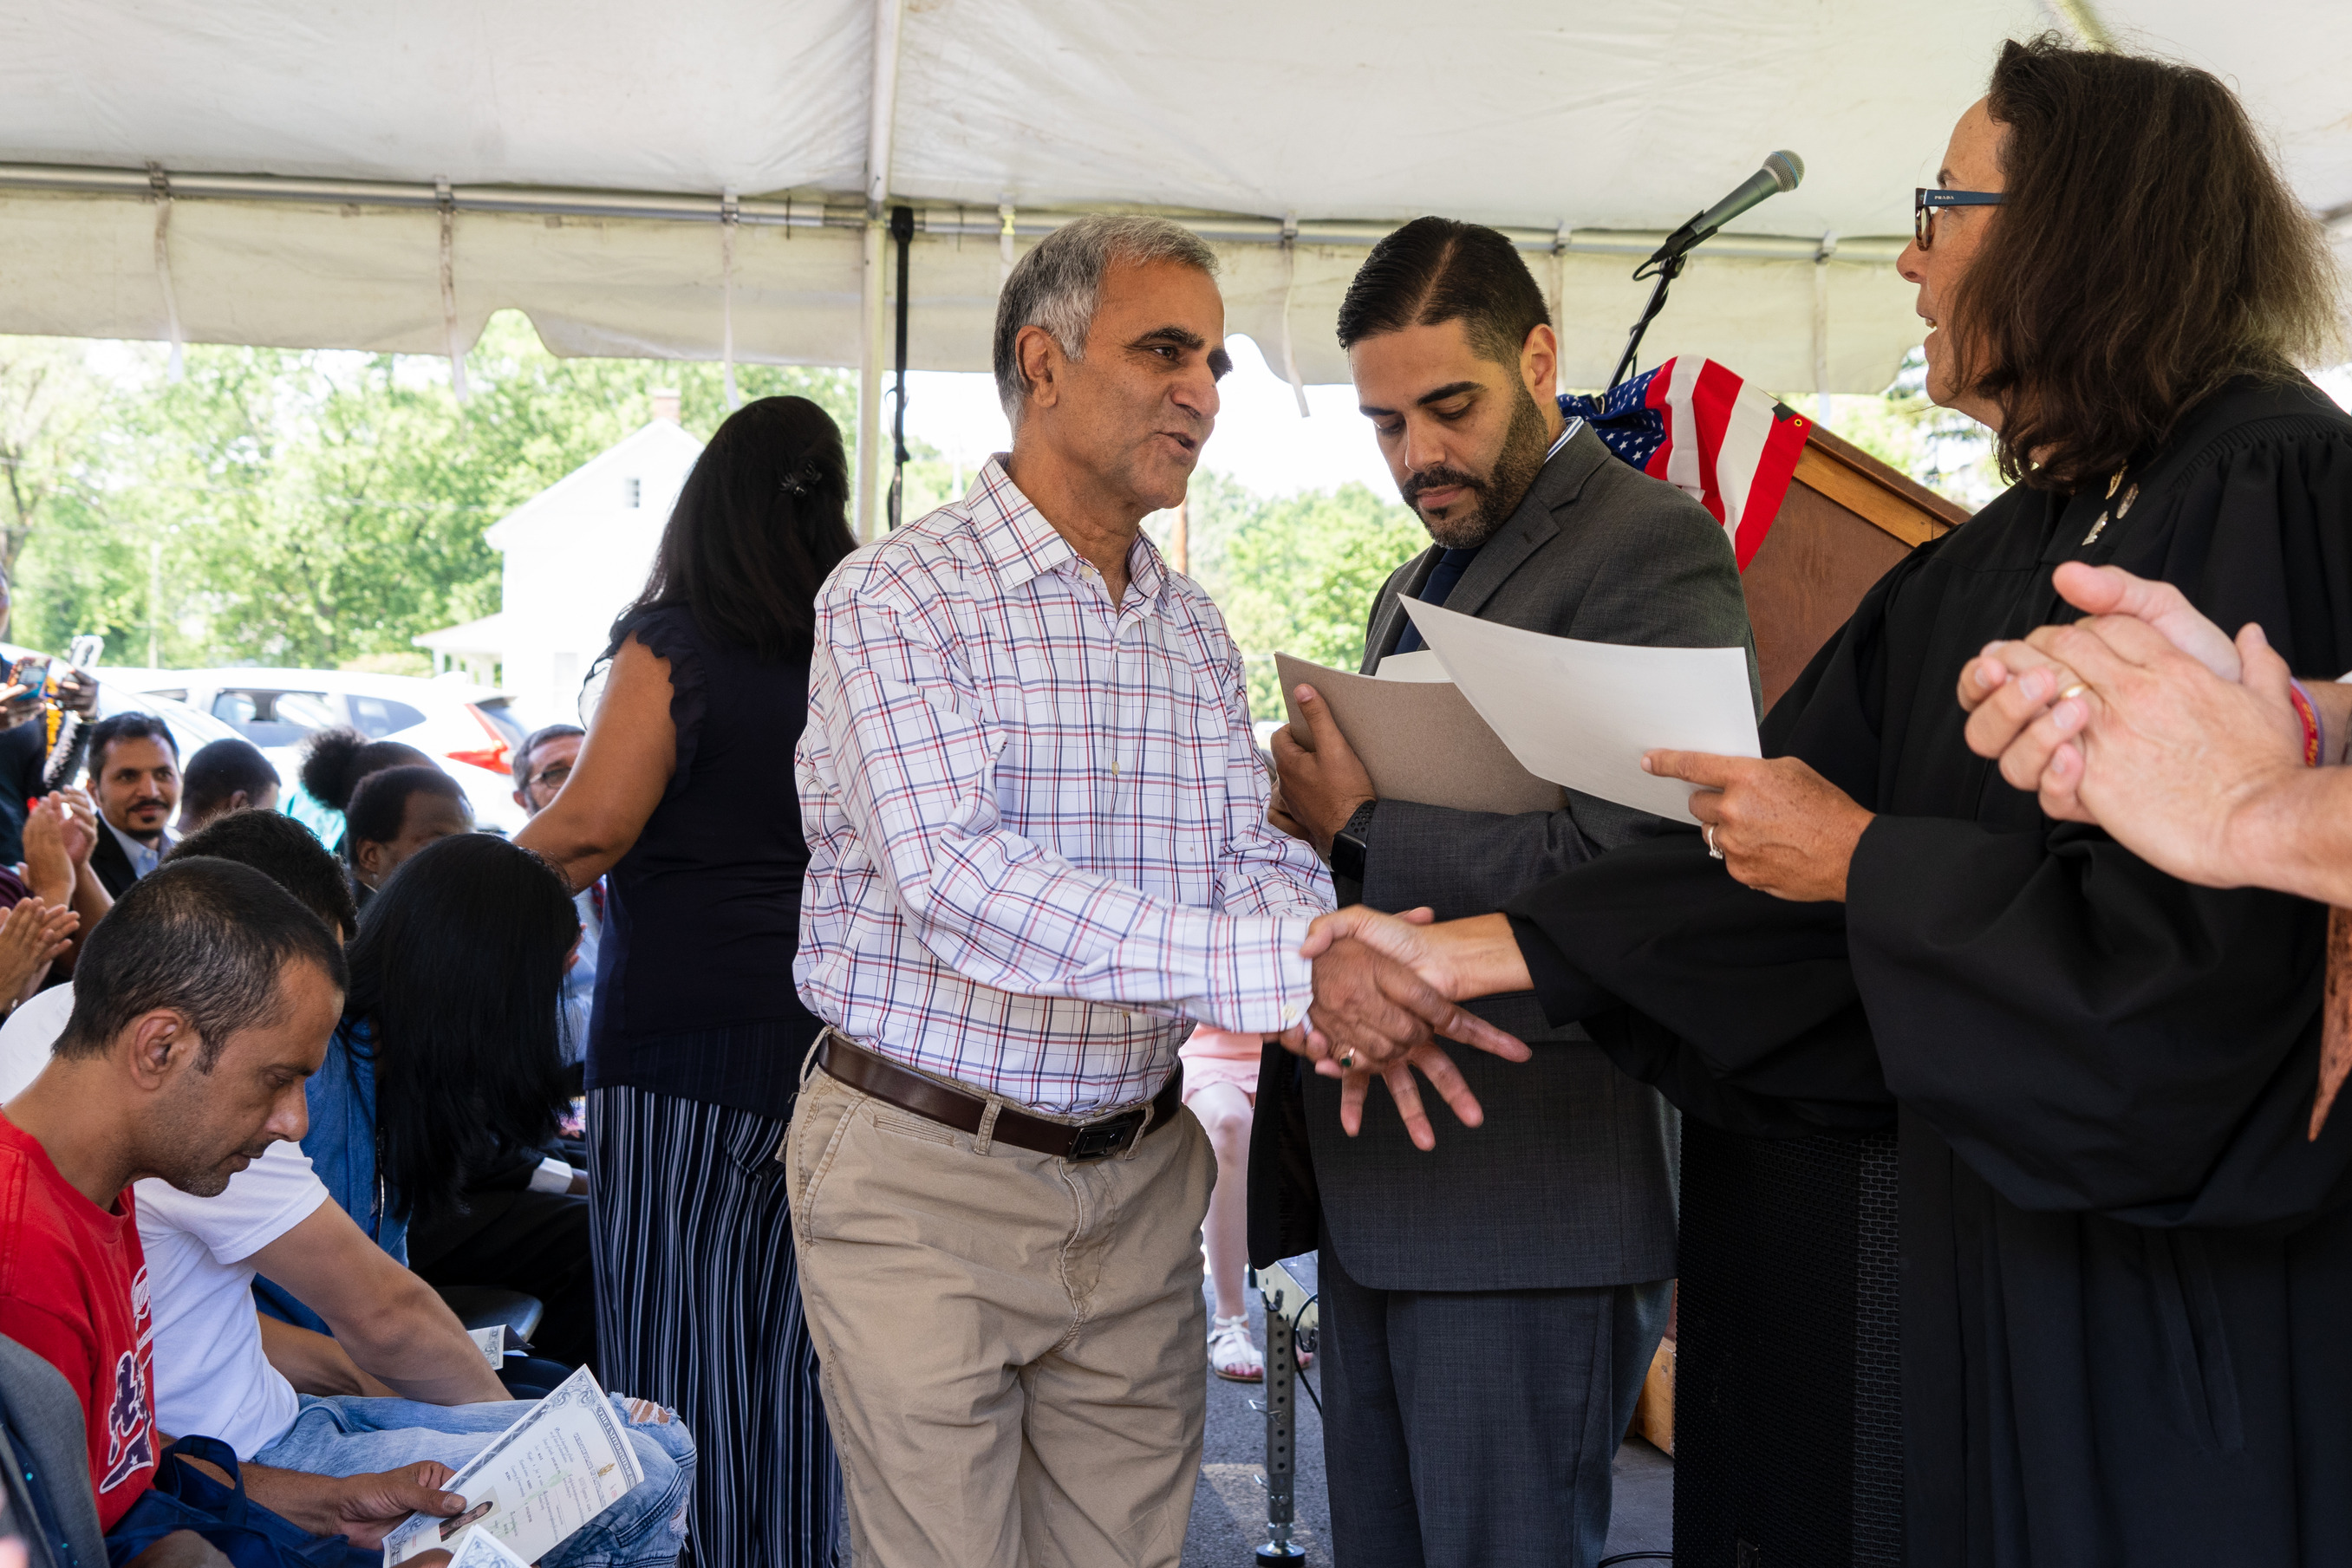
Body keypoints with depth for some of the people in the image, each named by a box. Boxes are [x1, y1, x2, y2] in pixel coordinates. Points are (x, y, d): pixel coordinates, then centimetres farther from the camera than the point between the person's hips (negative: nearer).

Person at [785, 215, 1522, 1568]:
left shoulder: (1196, 631, 12)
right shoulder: (897, 597, -11)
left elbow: (1259, 859, 2)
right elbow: (953, 877, -25)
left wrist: (1345, 984, -24)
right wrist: (1280, 968, -33)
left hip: (1140, 1181, 6)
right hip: (925, 1175, -5)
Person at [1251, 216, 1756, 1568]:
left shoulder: (1651, 548, -10)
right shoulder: (1415, 590, 20)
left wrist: (1363, 823, -14)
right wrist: (1317, 812, 1)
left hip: (1534, 1209, -9)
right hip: (1376, 1196, 9)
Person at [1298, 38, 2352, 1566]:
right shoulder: (1999, 562, 11)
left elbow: (2213, 939, -24)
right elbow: (1759, 852, 11)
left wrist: (1868, 861, -13)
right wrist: (1456, 950, 9)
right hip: (2019, 1261, 8)